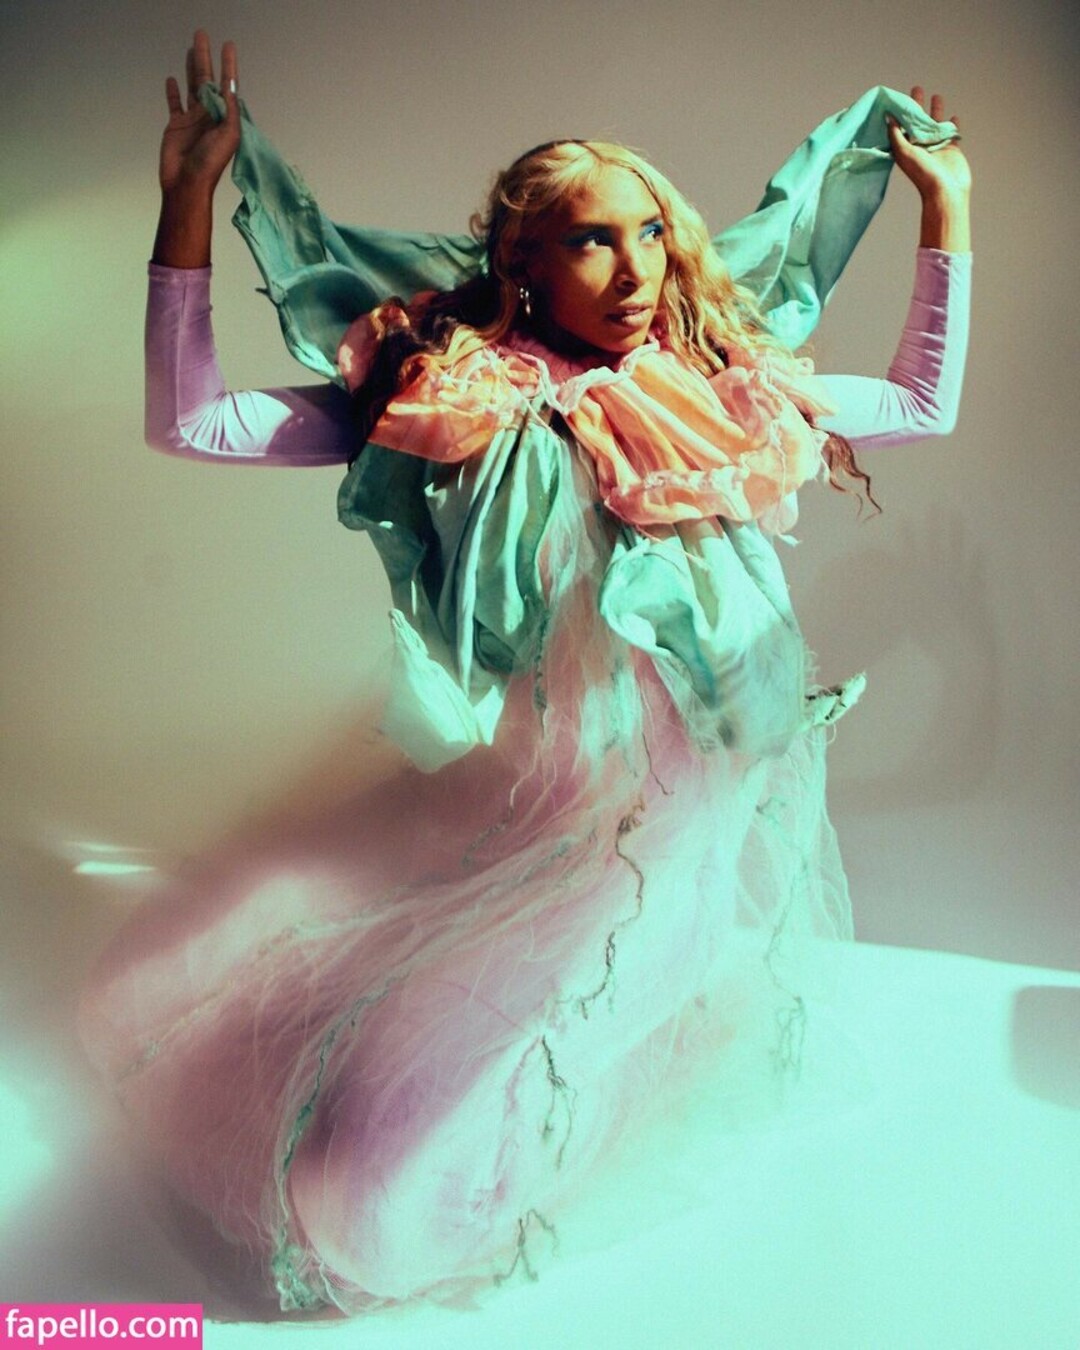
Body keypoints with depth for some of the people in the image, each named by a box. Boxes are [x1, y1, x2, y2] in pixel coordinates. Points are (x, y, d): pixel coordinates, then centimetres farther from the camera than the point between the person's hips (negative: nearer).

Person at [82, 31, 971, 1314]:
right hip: (507, 800, 3)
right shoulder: (456, 402, -2)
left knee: (395, 1149, -17)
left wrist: (947, 210, 15)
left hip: (684, 823, -2)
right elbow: (188, 421, -2)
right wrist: (188, 201, -8)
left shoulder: (723, 393, 1)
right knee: (176, 985, 6)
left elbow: (924, 403, 17)